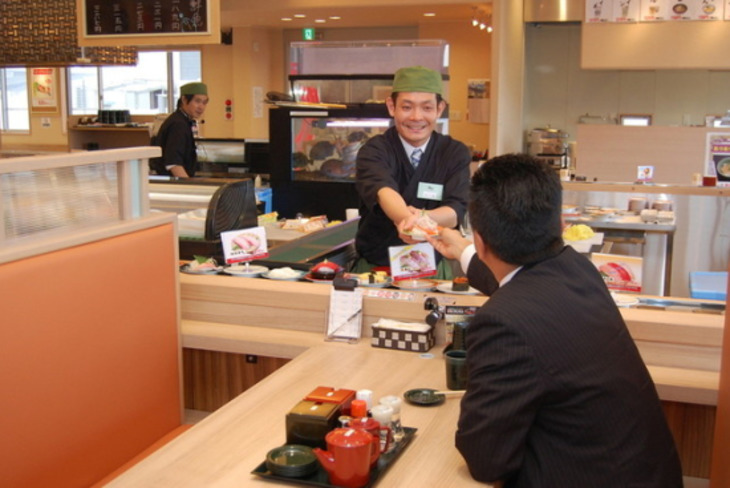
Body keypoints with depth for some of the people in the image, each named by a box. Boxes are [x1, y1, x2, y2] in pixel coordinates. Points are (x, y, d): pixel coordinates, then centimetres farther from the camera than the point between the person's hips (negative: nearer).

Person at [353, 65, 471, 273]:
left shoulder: (456, 154, 0)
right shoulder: (374, 151, -6)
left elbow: (456, 210, -15)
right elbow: (383, 192, -27)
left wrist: (422, 218, -37)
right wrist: (407, 217, -49)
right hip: (375, 268, -1)